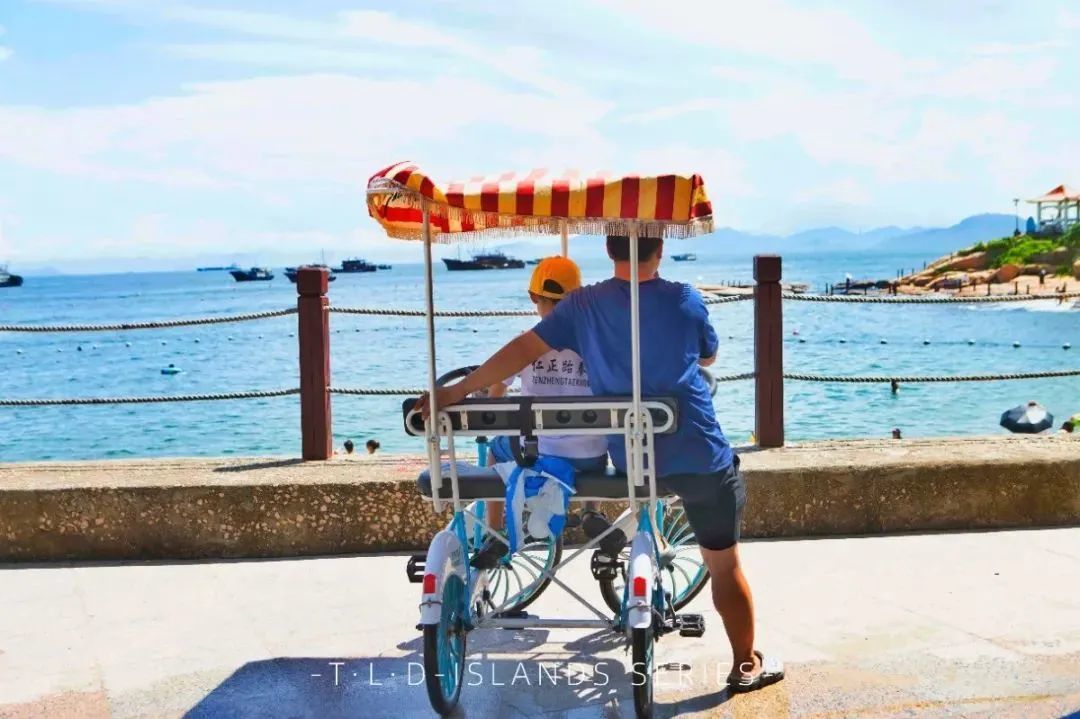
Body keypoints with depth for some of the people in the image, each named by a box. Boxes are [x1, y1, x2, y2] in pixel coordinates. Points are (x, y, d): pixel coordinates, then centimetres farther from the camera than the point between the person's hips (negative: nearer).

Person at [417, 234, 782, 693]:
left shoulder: (583, 305, -6)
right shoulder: (685, 300, -9)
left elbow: (524, 348, -8)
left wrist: (457, 391, -3)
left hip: (631, 460, 3)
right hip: (700, 457, -3)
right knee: (725, 566, 10)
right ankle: (746, 665, 22)